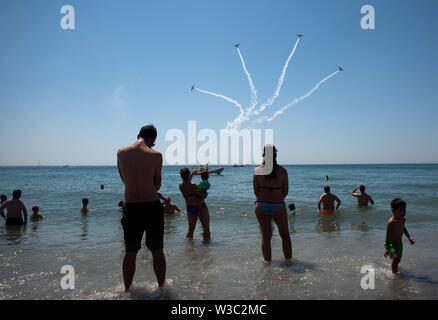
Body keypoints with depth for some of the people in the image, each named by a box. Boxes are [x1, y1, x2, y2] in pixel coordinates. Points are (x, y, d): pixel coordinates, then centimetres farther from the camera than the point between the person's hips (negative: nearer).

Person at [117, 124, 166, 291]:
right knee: (157, 251, 13)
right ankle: (162, 287, 26)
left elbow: (125, 180, 11)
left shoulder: (121, 152, 0)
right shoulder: (155, 155, -8)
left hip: (131, 208, 2)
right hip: (152, 206, -2)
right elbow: (157, 183, 2)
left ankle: (127, 289, 27)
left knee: (130, 253, 15)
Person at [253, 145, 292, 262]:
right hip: (279, 206, 0)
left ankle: (267, 261, 16)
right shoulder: (282, 171, -7)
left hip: (262, 207, 1)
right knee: (285, 235, 17)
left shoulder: (257, 171, -8)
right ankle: (289, 259, 24)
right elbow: (285, 191, 0)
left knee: (266, 236, 11)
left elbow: (256, 192, -3)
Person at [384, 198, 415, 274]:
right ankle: (395, 273, -8)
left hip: (399, 242, 7)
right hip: (391, 243, -7)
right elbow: (388, 235, -24)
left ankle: (393, 267, 47)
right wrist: (387, 248, -23)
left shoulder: (403, 219, -5)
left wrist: (409, 237, 10)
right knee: (396, 258, -25)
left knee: (398, 260, 17)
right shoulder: (391, 222, -28)